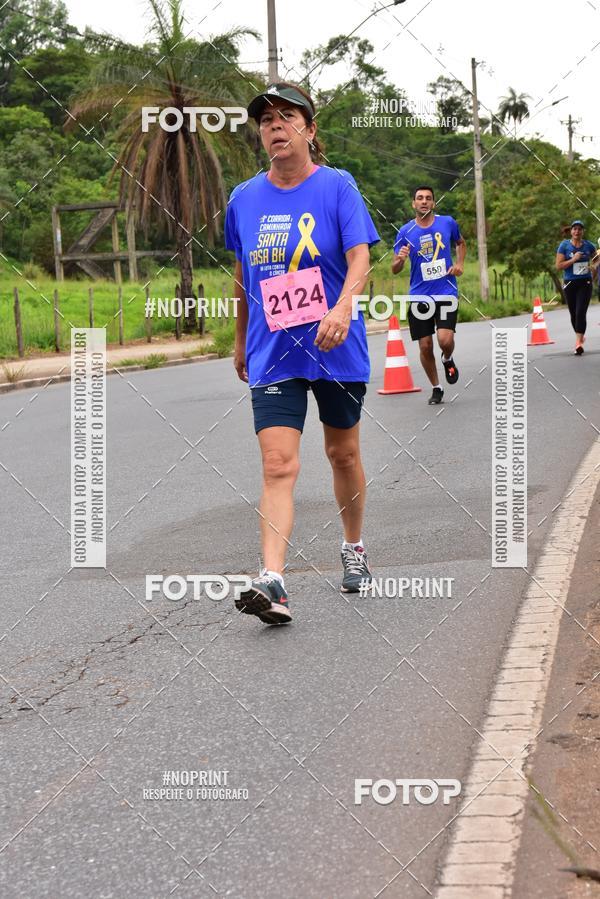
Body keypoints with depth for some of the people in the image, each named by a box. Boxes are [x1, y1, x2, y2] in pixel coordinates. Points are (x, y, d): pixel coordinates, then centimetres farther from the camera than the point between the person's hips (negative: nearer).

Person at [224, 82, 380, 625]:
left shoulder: (337, 186, -5)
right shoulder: (245, 199, 5)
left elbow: (359, 258, -16)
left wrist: (343, 306, -35)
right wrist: (241, 341, 23)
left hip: (336, 347, -1)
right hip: (272, 354, 1)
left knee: (343, 453, 14)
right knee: (278, 465, -12)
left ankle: (354, 548, 37)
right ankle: (272, 581, -21)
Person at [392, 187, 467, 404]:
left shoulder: (448, 223, 1)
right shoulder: (405, 232, -1)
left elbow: (461, 243, 22)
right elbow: (395, 270, 1)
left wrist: (459, 263, 4)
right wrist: (400, 260, -22)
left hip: (446, 292, -1)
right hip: (419, 295, 1)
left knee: (445, 340, -18)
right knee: (425, 346, 1)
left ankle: (448, 360, 18)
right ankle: (436, 388, 21)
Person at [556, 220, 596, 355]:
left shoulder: (588, 245, 3)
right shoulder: (564, 245, -2)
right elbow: (558, 266, -8)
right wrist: (573, 259, -17)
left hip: (585, 283, -1)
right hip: (570, 283, 1)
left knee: (581, 312, -14)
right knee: (573, 314, 10)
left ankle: (579, 343, -19)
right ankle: (580, 336, 34)